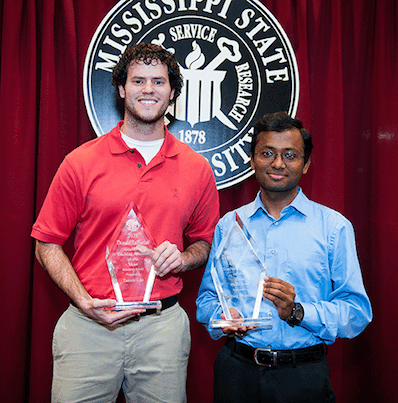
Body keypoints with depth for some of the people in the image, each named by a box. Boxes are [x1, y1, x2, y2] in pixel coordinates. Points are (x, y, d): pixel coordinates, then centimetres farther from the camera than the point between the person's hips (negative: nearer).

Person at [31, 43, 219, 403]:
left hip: (163, 325, 2)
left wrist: (181, 258, -9)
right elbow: (47, 244, 1)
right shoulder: (81, 163, -3)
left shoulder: (197, 169, 2)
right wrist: (84, 301, -12)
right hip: (88, 324, -1)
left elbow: (205, 243, 13)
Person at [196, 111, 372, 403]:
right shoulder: (229, 225, 5)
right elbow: (207, 297, 9)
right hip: (237, 371, 2)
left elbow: (358, 312, -6)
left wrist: (298, 312, -20)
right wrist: (223, 318, -12)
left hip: (304, 377, -1)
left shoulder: (334, 226, -3)